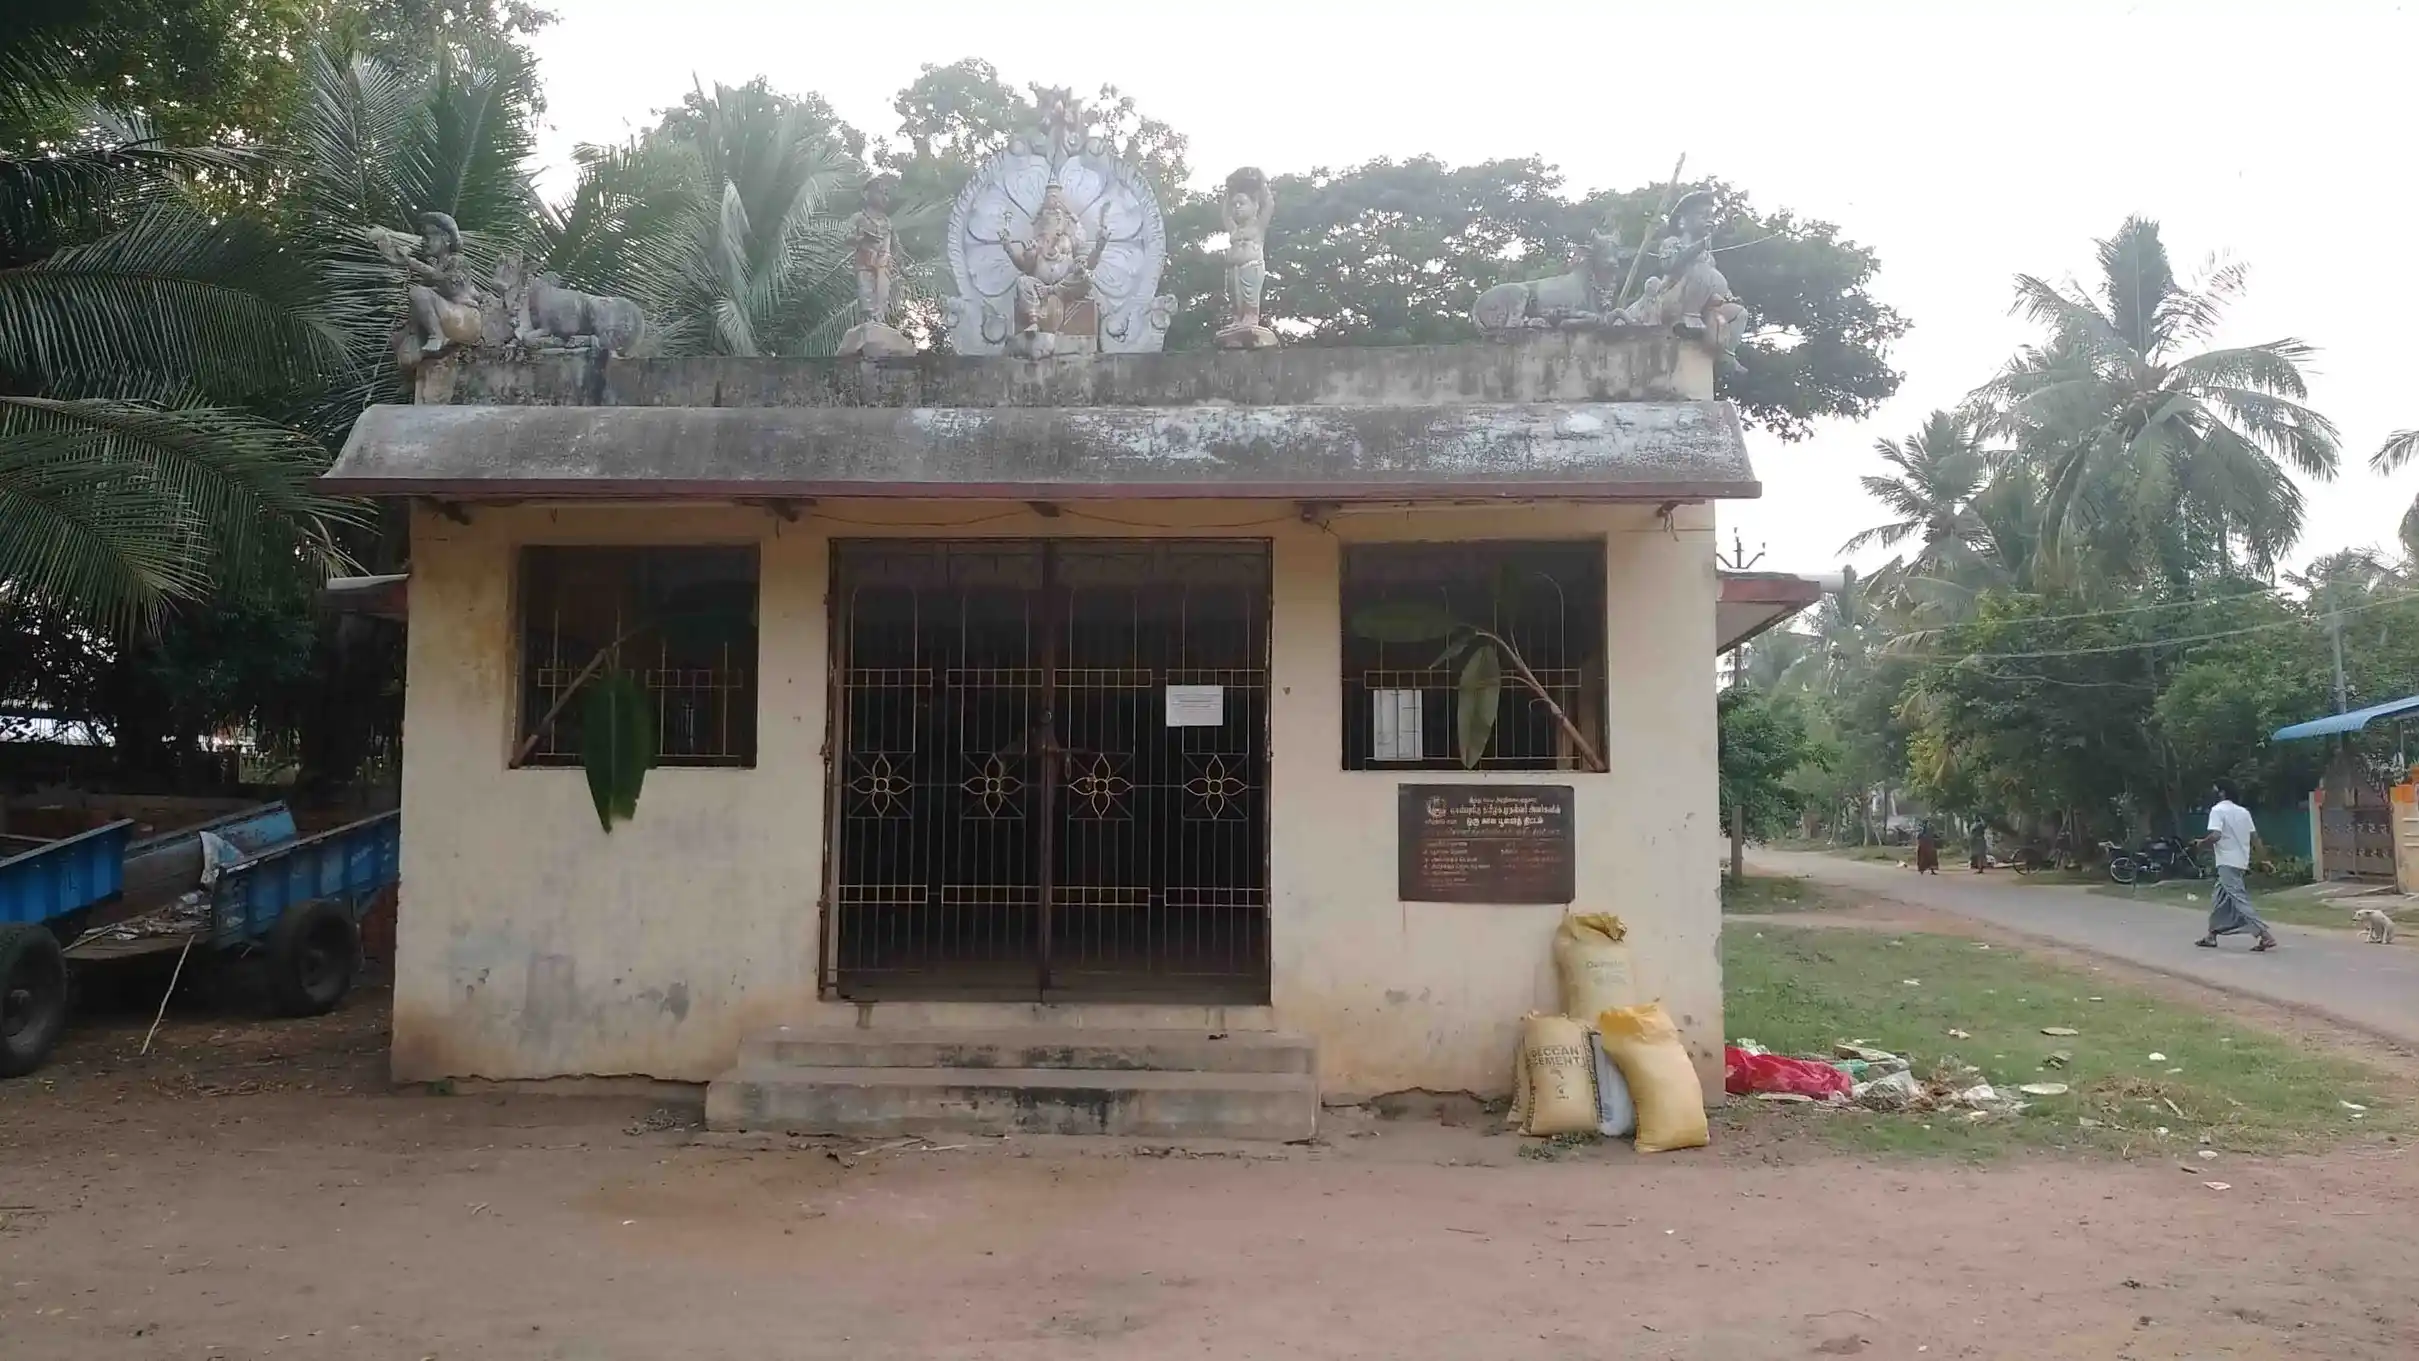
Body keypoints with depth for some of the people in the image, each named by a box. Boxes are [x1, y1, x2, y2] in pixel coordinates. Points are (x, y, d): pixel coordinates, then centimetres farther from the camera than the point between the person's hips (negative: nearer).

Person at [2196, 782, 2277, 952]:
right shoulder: (2243, 811, 12)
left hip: (2228, 863, -9)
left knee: (2239, 901, -10)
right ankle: (2211, 936, 22)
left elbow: (2215, 836, -22)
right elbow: (2255, 837, 12)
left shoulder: (2218, 810, -10)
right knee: (2218, 899, 17)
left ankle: (2266, 935, -18)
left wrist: (2201, 842, -4)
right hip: (2241, 862, 9)